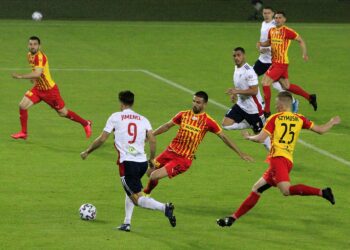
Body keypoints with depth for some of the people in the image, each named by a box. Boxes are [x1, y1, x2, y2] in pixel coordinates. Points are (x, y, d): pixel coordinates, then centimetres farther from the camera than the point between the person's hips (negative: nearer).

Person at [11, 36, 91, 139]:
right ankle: (23, 133, 6)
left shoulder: (40, 57, -26)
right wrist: (33, 78, 6)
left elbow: (37, 74, -39)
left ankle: (85, 124, 25)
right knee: (22, 106, -8)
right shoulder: (30, 55, 2)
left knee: (63, 113, 4)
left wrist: (20, 76, -40)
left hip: (50, 90, -7)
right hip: (38, 88, 7)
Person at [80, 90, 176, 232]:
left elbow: (102, 139, 1)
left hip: (127, 163, -5)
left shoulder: (115, 117, 1)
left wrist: (87, 152, 14)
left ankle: (164, 207, -27)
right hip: (142, 162, 5)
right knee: (130, 190, 28)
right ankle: (127, 223, 20)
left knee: (137, 199, -4)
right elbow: (152, 140, 2)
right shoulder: (143, 119, 11)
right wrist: (152, 161, 13)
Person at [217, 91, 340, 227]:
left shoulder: (275, 118, 0)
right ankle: (233, 218, 14)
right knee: (257, 189, 14)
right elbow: (320, 130, 16)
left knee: (286, 190, -27)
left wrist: (249, 137, 16)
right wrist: (332, 123, 36)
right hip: (288, 161, 8)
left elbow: (260, 138, -6)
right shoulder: (299, 119, 14)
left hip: (278, 158, -8)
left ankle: (322, 192, -35)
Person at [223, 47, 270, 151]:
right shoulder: (237, 68, 7)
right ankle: (250, 124, 9)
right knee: (226, 124, -5)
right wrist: (234, 94, 6)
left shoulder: (248, 71, -21)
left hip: (253, 107, -8)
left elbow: (254, 91, -26)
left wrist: (237, 91, -28)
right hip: (241, 105, 8)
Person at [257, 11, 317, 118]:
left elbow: (300, 40, -6)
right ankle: (310, 97, 32)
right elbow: (269, 42, 25)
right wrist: (261, 44, 4)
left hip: (281, 63, -8)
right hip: (275, 61, 8)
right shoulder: (271, 31, 8)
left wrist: (304, 53, -12)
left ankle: (266, 111, -5)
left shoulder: (287, 31, -14)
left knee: (265, 82, -12)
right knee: (286, 86, 17)